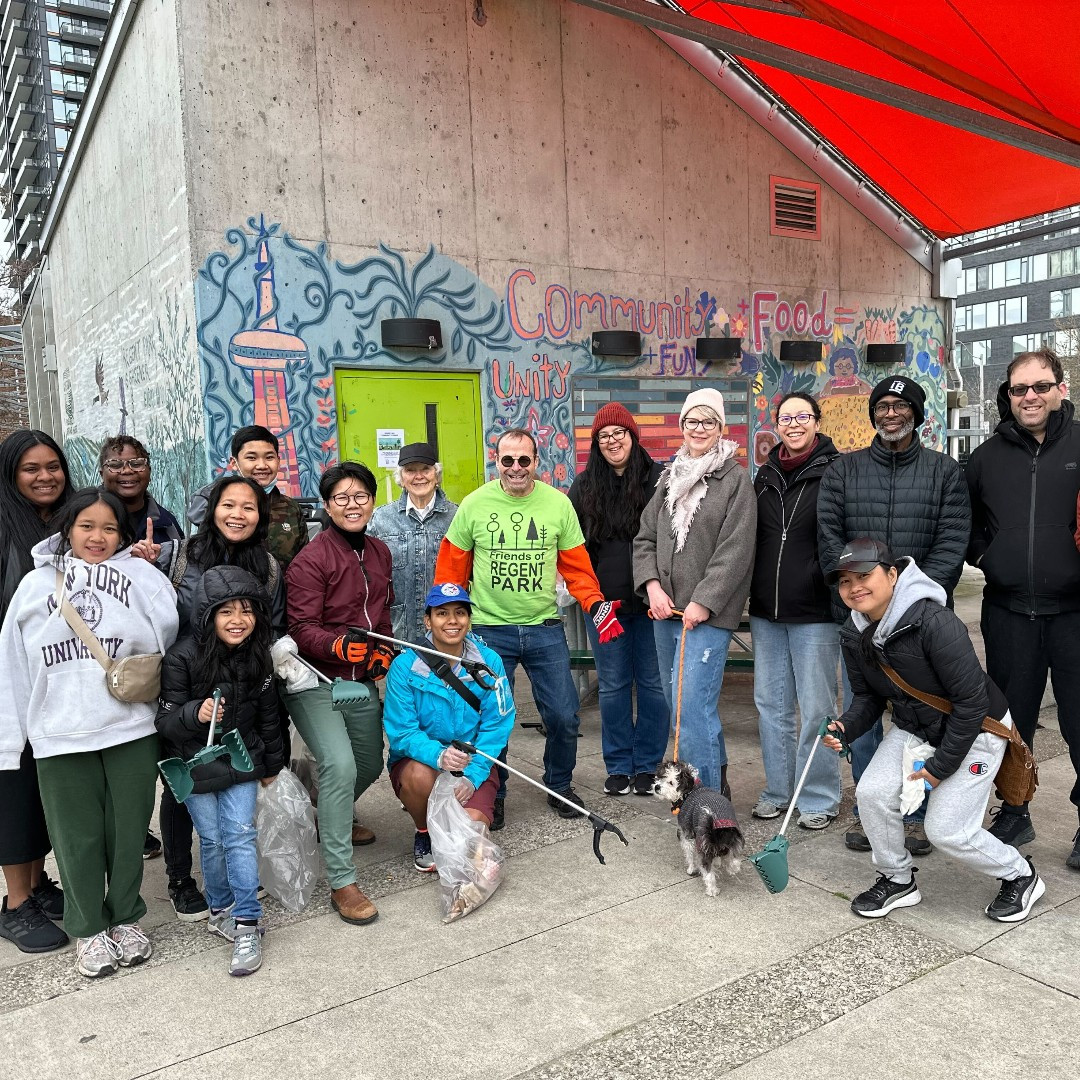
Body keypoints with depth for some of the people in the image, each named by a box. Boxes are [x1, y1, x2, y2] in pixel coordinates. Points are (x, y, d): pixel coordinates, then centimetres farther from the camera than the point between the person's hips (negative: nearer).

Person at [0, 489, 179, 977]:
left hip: (131, 729, 0)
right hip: (60, 735, 1)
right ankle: (89, 928, 28)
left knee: (128, 829, 11)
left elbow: (170, 637, -3)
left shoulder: (142, 577, 4)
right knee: (78, 837, 10)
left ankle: (126, 918, 31)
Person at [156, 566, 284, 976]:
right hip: (196, 766, -2)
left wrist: (271, 765, 13)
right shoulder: (183, 657, -19)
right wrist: (195, 714, -37)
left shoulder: (258, 656, -6)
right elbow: (164, 721, -15)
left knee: (241, 835, -4)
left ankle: (246, 926, 3)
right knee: (213, 841, 6)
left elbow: (268, 715, 7)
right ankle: (220, 910, 29)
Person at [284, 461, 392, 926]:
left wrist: (383, 650, 8)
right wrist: (340, 644, -37)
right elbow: (303, 629, -20)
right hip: (315, 683, -8)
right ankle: (341, 882, -12)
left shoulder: (379, 553, 9)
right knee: (340, 765, -24)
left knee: (370, 765, 21)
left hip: (362, 682, 8)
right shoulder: (311, 559, -15)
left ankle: (330, 820, 52)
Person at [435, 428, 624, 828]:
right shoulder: (474, 504, -3)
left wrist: (595, 604, -7)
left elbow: (576, 566, 6)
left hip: (544, 628, 1)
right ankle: (492, 795, 27)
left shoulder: (558, 504, 0)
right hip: (489, 630, -1)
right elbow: (451, 567, 4)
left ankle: (559, 785, 32)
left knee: (564, 717, 5)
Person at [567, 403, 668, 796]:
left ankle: (647, 764, 20)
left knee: (653, 683, 7)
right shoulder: (584, 486, 6)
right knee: (613, 685, 9)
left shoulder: (659, 479, -3)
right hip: (603, 601, 2)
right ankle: (618, 765, 21)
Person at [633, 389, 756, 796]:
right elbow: (645, 537, 12)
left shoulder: (735, 478, -4)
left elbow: (735, 550, -11)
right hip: (666, 609, 7)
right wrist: (652, 585, -3)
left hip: (708, 613, -7)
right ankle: (717, 779, 31)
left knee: (691, 705, -13)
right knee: (677, 701, 14)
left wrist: (703, 602, -16)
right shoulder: (670, 477, 14)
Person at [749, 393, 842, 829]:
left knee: (816, 707, 4)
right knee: (771, 704, 13)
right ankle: (777, 790, 28)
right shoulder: (765, 475, 11)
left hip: (815, 612, -6)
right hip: (766, 612, 6)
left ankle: (819, 798, 18)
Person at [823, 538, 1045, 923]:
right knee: (872, 793, -12)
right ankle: (898, 881, 12)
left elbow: (972, 701, -26)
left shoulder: (935, 623, -32)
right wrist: (846, 728, -20)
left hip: (974, 730, -6)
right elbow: (868, 696, 2)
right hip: (913, 728, 6)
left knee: (947, 830, -7)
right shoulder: (854, 634, -10)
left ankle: (1019, 877, 23)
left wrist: (941, 765, -20)